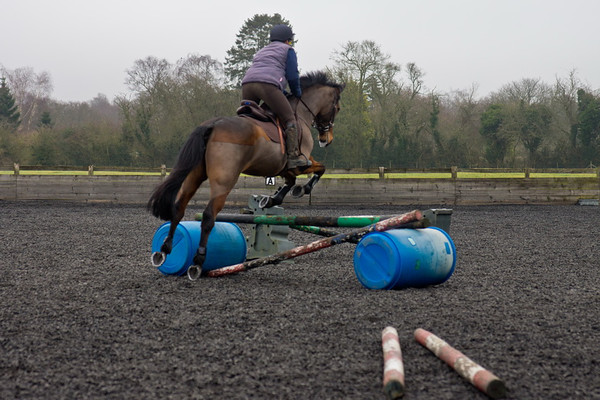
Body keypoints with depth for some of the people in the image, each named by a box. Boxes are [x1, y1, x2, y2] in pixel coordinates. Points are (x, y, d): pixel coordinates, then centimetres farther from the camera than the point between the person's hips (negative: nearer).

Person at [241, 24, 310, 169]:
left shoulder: (261, 51, 39)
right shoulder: (288, 50, 18)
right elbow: (292, 76, 9)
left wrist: (282, 93, 36)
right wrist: (297, 93, 26)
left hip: (247, 83, 6)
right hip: (268, 84, -6)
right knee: (289, 119, -3)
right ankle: (293, 156, -13)